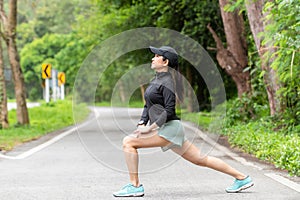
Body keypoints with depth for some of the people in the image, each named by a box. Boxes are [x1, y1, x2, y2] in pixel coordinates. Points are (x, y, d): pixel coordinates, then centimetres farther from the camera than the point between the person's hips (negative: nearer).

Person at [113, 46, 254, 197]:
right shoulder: (156, 80, 17)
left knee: (128, 142, -14)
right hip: (164, 130, 10)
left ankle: (135, 186, -12)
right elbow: (148, 105, 21)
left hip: (170, 128, -10)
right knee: (201, 159, 12)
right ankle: (241, 178, 15)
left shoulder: (167, 82, -11)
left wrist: (150, 128, -20)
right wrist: (141, 124, 5)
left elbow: (169, 111, -19)